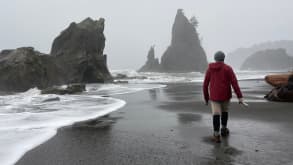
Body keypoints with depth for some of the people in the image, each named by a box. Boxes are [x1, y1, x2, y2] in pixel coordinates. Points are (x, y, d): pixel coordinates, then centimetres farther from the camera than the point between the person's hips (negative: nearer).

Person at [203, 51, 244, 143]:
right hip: (225, 95, 0)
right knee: (224, 111, 22)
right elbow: (234, 83, -12)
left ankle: (216, 135, -15)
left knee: (216, 114, -2)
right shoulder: (228, 68, -4)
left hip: (214, 96, 0)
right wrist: (240, 96, -13)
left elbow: (205, 85, 3)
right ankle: (224, 130, 33)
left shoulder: (209, 69, 3)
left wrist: (206, 98, 13)